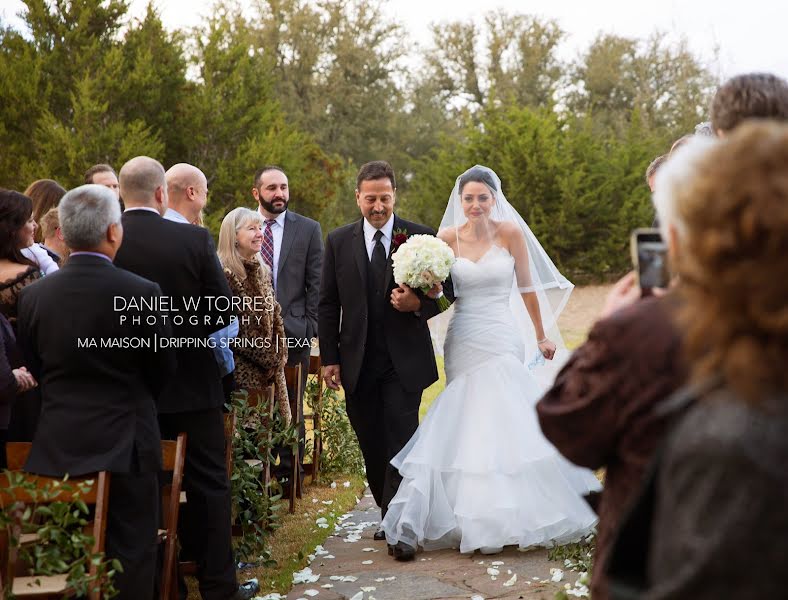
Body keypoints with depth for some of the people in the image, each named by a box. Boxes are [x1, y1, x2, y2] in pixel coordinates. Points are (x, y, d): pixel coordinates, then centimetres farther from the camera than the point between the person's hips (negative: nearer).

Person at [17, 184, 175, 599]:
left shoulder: (33, 296, -3)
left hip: (57, 448, 4)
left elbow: (37, 370, 8)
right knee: (129, 560, 6)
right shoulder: (141, 293, -15)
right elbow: (162, 371, -3)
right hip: (124, 446, -4)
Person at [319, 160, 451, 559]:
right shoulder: (338, 242, 5)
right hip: (357, 364, 3)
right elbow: (328, 304, 7)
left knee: (401, 444, -8)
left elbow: (446, 290, 4)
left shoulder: (421, 237, 0)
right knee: (371, 447, 10)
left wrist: (419, 304, -17)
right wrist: (329, 358, 2)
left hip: (404, 360, -3)